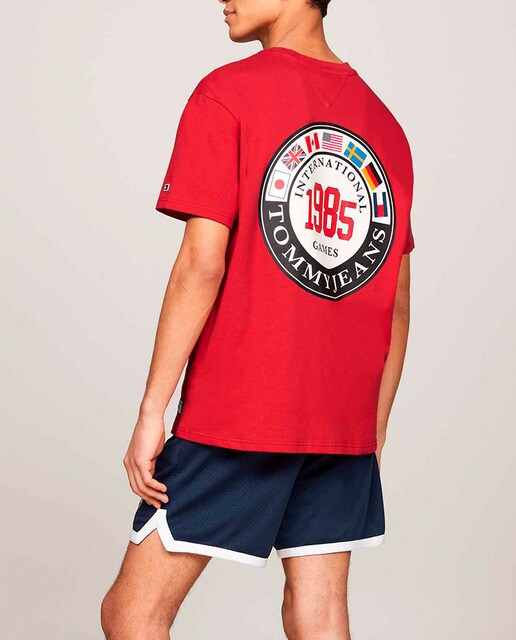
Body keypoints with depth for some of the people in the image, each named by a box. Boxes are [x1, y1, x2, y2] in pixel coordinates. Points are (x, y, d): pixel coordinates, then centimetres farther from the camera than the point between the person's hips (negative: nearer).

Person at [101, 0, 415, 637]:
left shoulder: (226, 94, -5)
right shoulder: (384, 124, 11)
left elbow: (202, 265, -13)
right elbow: (397, 302, 12)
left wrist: (152, 410, -8)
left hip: (234, 415, -6)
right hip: (346, 422, 6)